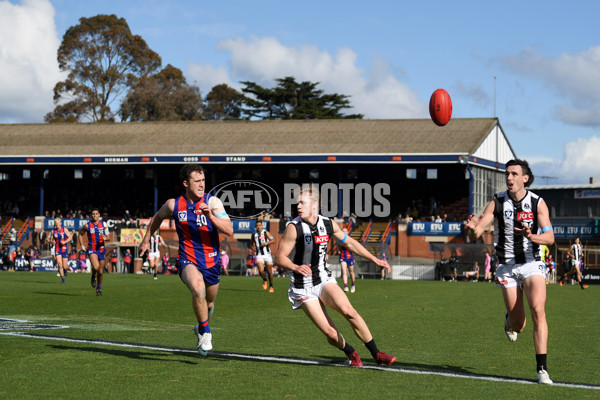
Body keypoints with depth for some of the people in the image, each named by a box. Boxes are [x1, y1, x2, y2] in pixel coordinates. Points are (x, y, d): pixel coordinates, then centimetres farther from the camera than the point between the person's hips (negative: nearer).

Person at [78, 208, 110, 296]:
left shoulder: (104, 224, 4)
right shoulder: (87, 225, 0)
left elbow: (108, 237, 5)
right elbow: (80, 234, 14)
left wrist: (106, 238, -18)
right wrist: (82, 245, 4)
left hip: (101, 249, 2)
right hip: (92, 249, -2)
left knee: (100, 272, 7)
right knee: (95, 267, -27)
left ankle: (99, 288, 28)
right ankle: (93, 276, 7)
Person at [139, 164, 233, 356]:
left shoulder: (212, 202, -10)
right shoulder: (174, 205, -4)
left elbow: (229, 230, -19)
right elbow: (157, 218, 19)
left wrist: (210, 216, -32)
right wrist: (146, 240, 24)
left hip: (212, 261, 2)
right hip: (188, 260, -2)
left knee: (209, 303, 19)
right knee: (198, 288, -33)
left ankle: (201, 328, 55)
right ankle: (206, 333, -17)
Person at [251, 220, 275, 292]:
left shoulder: (266, 232, -1)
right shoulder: (254, 234, 6)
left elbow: (273, 240, -1)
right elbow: (252, 243, 20)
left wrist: (267, 242, -19)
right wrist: (253, 248, 0)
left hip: (267, 254, -1)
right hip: (259, 255, 1)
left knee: (269, 271, 6)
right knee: (261, 271, -17)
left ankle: (271, 286, 22)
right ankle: (264, 280, 14)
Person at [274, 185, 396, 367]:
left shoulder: (328, 224, 1)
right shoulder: (294, 228, -12)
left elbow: (349, 243, 18)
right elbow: (279, 257, -12)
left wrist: (375, 259, 18)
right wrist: (296, 268, -32)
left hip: (325, 280, 3)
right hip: (303, 289, -3)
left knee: (348, 311, -24)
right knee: (331, 334, -12)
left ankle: (376, 354, -13)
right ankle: (351, 354, 19)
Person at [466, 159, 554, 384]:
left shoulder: (538, 203, -6)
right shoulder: (497, 202, -5)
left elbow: (550, 237, -14)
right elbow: (475, 235, -12)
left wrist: (532, 236, -36)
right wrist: (473, 228, -36)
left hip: (532, 265, -1)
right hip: (507, 266, 1)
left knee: (538, 311, -21)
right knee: (518, 327, 2)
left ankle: (542, 369, -17)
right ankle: (510, 319, 42)